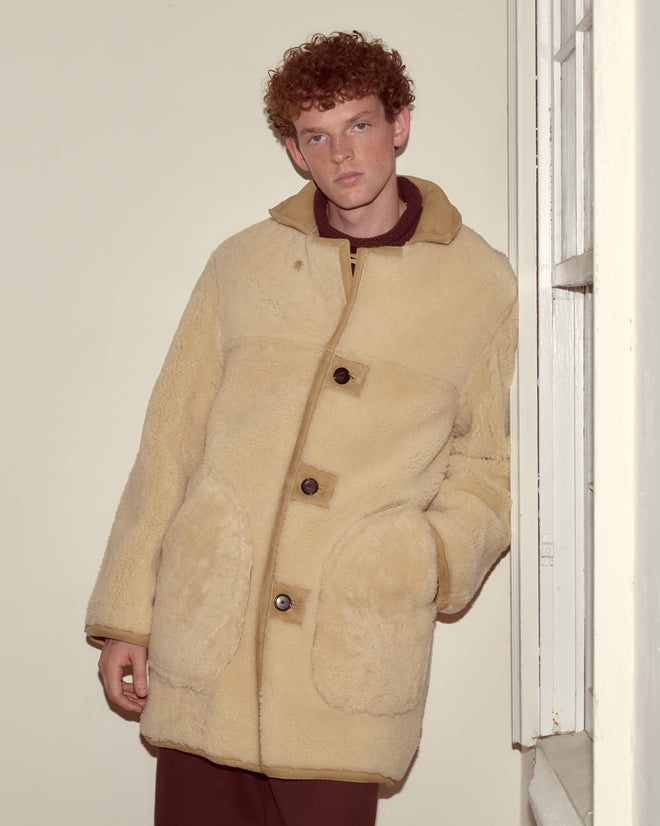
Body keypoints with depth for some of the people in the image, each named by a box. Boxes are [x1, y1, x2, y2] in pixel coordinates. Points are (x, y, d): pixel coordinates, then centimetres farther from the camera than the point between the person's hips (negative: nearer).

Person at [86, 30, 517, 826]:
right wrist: (126, 612, 8)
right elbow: (170, 442, 10)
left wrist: (433, 558, -7)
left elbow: (492, 464, 12)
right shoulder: (242, 265, 10)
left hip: (351, 658, -1)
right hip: (203, 634, 2)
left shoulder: (483, 284, 6)